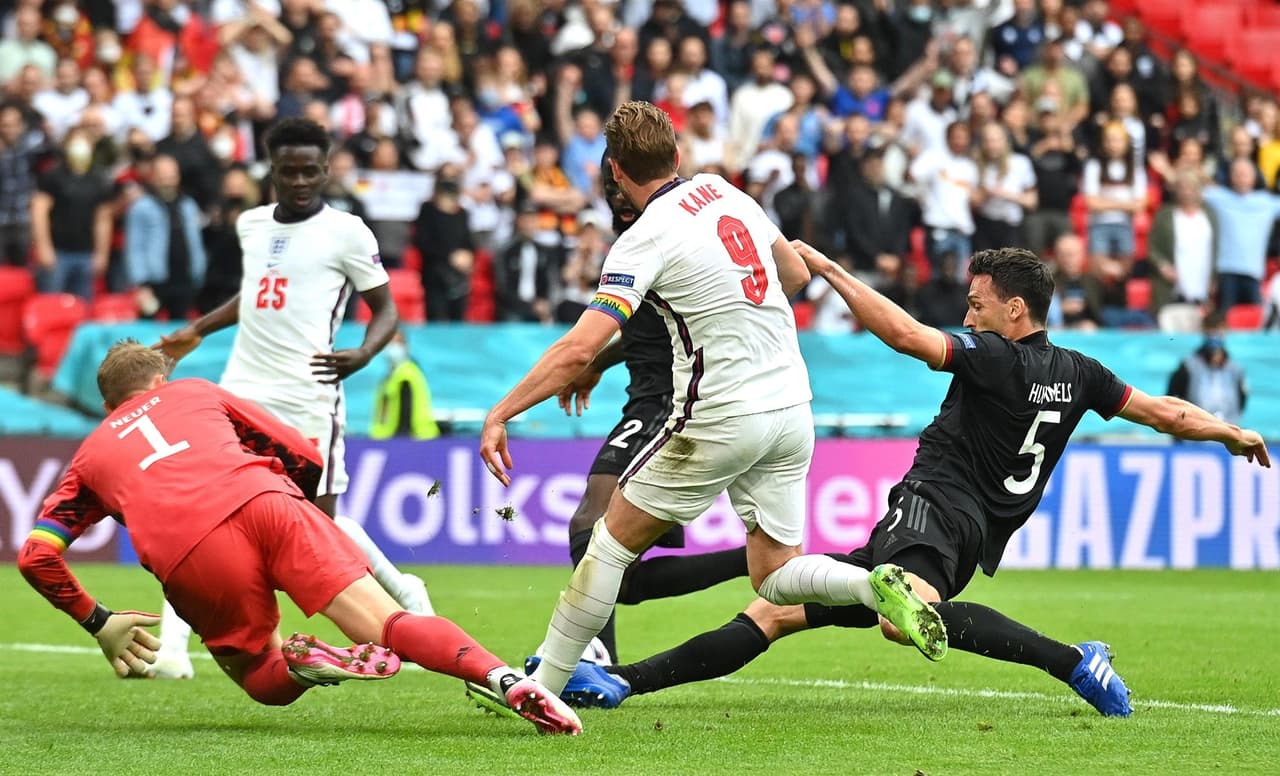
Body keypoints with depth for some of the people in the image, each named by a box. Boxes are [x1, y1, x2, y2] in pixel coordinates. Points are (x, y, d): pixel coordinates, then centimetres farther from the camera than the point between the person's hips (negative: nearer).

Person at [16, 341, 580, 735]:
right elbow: (306, 460, 28)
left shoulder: (89, 458, 32)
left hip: (191, 560, -1)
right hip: (265, 500, 1)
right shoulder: (193, 393, 34)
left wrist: (99, 623, 30)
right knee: (390, 625, -6)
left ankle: (301, 664, -17)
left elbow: (36, 556, 21)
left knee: (267, 683, 20)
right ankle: (503, 678, -34)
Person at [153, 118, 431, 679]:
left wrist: (362, 354, -19)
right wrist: (196, 331, 31)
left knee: (320, 520, -2)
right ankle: (172, 638, -9)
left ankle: (404, 593, 23)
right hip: (242, 391, 5)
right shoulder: (252, 225, 14)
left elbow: (385, 309, 0)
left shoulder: (346, 233, -3)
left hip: (306, 399, -5)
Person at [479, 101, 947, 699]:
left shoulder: (644, 240, -12)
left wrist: (500, 414, -17)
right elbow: (795, 274, 23)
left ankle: (541, 685, 8)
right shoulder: (720, 190, 9)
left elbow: (579, 349, -21)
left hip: (722, 419, -6)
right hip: (792, 409, 6)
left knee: (614, 539, 7)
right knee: (775, 575, 12)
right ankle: (877, 586, -15)